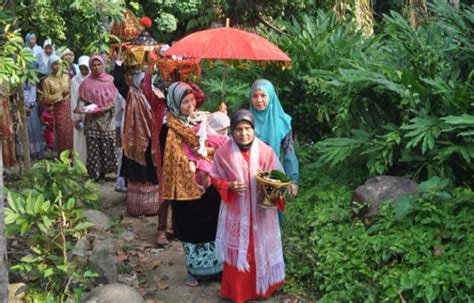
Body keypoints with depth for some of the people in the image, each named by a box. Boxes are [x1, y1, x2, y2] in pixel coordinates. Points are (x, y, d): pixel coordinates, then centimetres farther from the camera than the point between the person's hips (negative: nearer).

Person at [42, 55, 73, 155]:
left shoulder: (66, 77, 6)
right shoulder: (47, 81, -7)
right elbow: (46, 99, -9)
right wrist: (60, 94, -16)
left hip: (68, 107, 4)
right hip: (58, 109, -4)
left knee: (70, 133, 6)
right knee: (62, 134, 0)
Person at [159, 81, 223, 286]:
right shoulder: (169, 130, -12)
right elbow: (173, 161, -14)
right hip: (186, 185, -5)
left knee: (212, 224, 12)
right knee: (191, 228, 7)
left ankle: (216, 265, 28)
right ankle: (194, 270, 25)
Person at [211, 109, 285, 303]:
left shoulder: (265, 151, -11)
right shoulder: (223, 153, -11)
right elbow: (215, 178, 0)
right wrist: (229, 186, -18)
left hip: (261, 212, 1)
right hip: (236, 211, -1)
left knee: (261, 248, 14)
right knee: (238, 250, 9)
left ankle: (262, 285, 36)